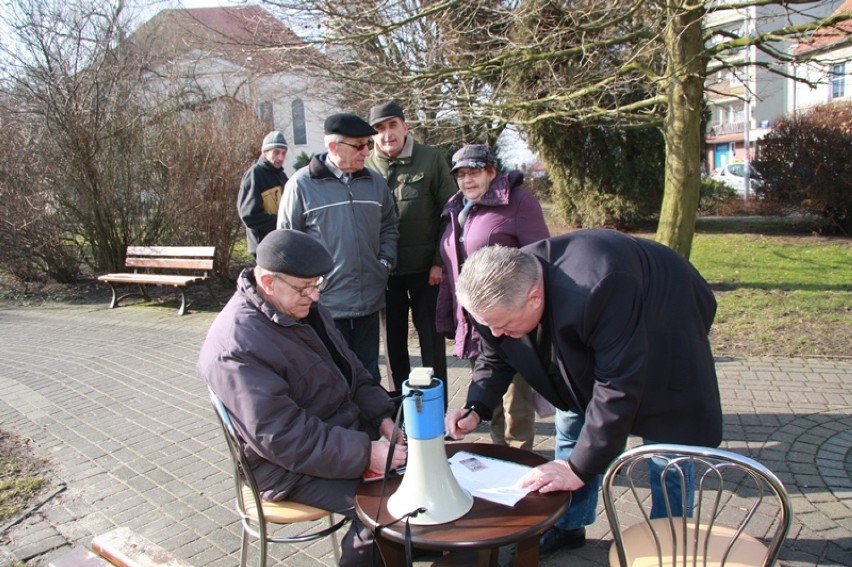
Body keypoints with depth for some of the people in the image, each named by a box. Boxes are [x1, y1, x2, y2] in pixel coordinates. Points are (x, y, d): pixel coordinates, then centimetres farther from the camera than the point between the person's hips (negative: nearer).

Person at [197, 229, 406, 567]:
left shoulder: (303, 308, 3)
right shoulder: (237, 348, -25)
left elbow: (351, 371, 10)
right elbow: (283, 438, -28)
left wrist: (382, 417, -5)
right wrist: (365, 454, -29)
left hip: (346, 429, 9)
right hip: (291, 467, -9)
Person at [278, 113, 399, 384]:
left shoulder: (375, 181, 6)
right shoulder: (302, 183, -8)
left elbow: (389, 227, 18)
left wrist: (385, 262, 4)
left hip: (369, 300, 4)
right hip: (325, 303, -4)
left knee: (369, 375, 18)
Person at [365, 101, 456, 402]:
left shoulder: (431, 159, -3)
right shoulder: (366, 167, 0)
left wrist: (440, 261, -8)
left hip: (425, 267, -2)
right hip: (385, 270, 2)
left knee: (432, 341, 6)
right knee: (393, 342, 12)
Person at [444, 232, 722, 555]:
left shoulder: (599, 291, -45)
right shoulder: (500, 294, -24)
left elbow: (618, 386, -38)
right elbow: (494, 359, -7)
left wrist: (578, 468, -33)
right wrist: (475, 410, -24)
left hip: (664, 335, -5)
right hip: (583, 341, 6)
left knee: (667, 444, -5)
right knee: (571, 422, 6)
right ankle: (568, 526, 25)